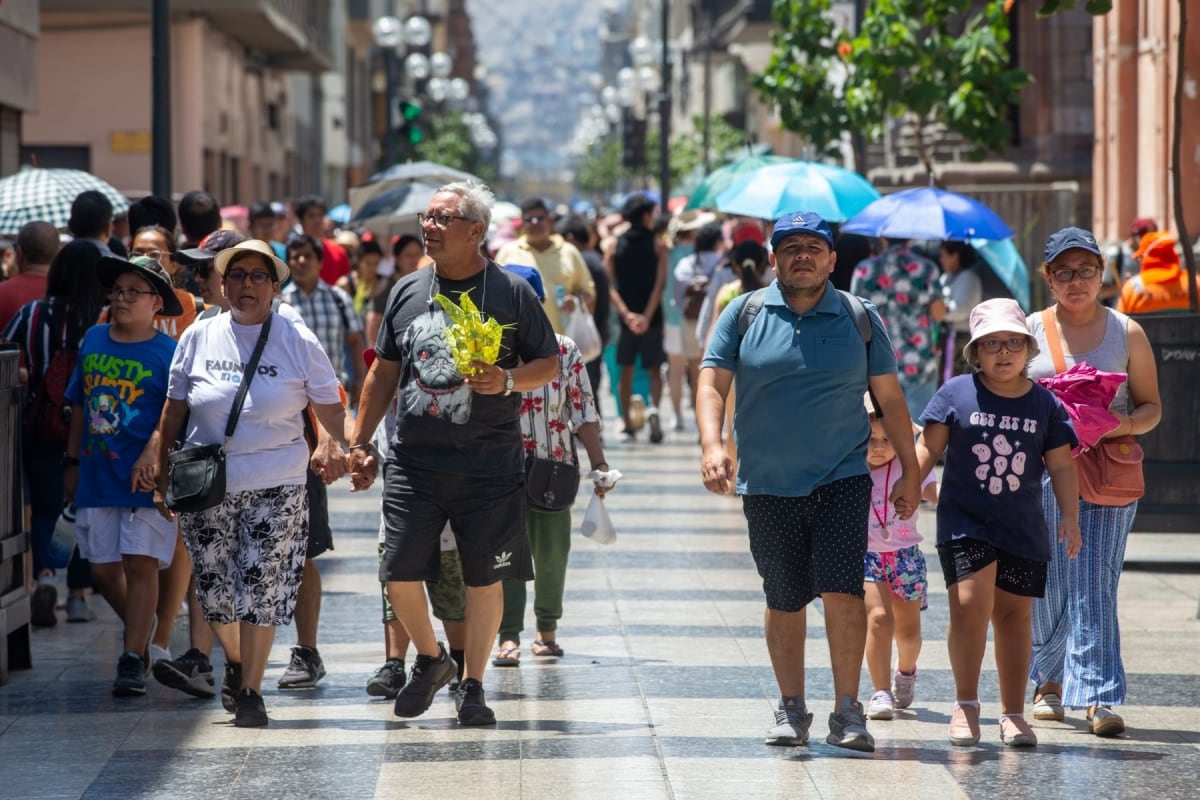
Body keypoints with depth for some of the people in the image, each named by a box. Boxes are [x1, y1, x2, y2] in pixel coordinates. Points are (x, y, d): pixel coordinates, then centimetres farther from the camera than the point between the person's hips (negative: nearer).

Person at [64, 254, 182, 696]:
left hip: (146, 478, -5)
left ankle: (133, 661, -2)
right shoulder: (93, 340, 9)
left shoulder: (169, 352, -6)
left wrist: (150, 456, -25)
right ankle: (140, 631, 32)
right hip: (97, 476, 5)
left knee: (140, 563, -6)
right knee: (103, 567, 8)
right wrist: (72, 461, 17)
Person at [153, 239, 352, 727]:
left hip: (275, 486, -2)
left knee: (263, 590, -5)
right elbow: (173, 414, 11)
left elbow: (331, 412, 1)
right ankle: (234, 660, 34)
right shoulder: (199, 338, 5)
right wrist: (161, 479, 10)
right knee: (215, 591, 5)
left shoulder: (298, 342, 0)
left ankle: (250, 689, 5)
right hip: (206, 486, 2)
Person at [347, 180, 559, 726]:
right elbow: (384, 373, 16)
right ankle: (429, 659, 22)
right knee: (399, 573, -4)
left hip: (489, 464, -2)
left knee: (484, 577, 1)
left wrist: (507, 381, -15)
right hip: (414, 460, 2)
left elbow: (549, 364, 5)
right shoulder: (408, 291, 9)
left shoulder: (511, 292, 0)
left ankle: (471, 684, 16)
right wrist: (360, 442, 14)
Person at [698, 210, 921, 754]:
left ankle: (847, 712, -6)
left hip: (842, 479, -1)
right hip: (768, 485, 1)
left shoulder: (859, 319, 5)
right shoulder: (744, 314, 4)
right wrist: (711, 444, -18)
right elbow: (712, 383, -1)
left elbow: (890, 399, 9)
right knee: (784, 601, 8)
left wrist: (910, 472, 7)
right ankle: (791, 709, 21)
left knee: (842, 590, -12)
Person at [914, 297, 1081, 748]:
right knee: (970, 603, -17)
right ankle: (966, 705, -4)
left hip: (1023, 529, 2)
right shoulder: (957, 394, 1)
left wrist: (1070, 517, 3)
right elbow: (928, 447, 3)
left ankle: (1013, 713, 16)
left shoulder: (1045, 405, 5)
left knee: (1013, 615, 7)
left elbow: (1061, 465, 9)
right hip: (964, 522, -2)